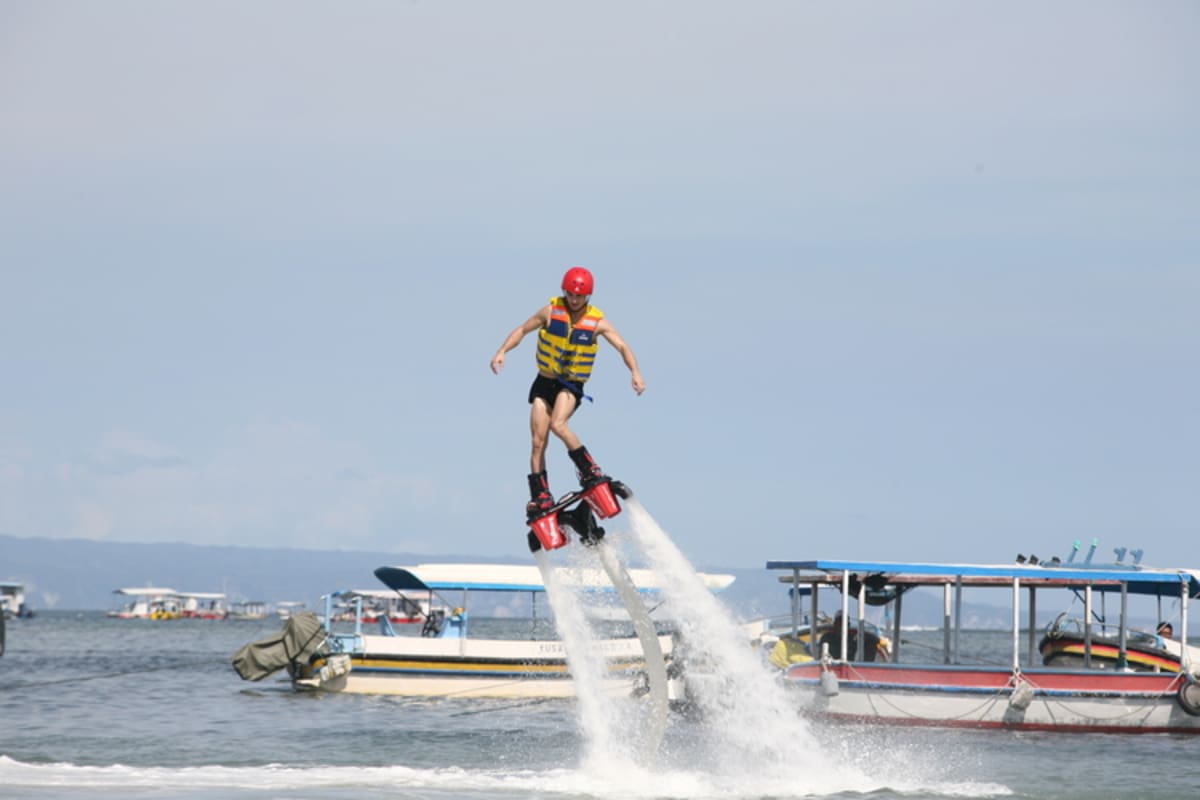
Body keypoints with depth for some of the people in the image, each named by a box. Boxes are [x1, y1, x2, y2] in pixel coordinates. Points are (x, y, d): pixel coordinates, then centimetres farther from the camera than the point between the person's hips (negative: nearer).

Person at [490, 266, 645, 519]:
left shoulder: (597, 322, -7)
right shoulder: (551, 311, -4)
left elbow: (622, 347, -12)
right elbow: (522, 330, 4)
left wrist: (635, 372, -29)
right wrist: (502, 351, -10)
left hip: (572, 386, -2)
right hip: (544, 383, 2)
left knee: (558, 424, -30)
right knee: (538, 442, -6)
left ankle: (590, 472, -19)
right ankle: (540, 497, -2)